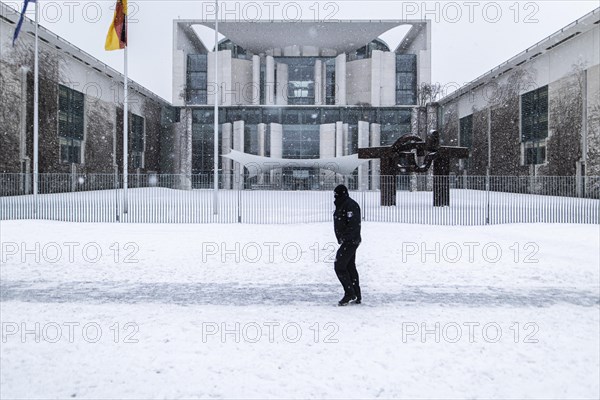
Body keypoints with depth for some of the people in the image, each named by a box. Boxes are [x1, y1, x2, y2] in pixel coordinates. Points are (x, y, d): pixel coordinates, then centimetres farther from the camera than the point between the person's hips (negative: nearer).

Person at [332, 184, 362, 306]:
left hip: (350, 242, -11)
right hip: (347, 242, 11)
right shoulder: (341, 205, 16)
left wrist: (345, 238, -23)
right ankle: (357, 297, 21)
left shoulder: (350, 205, -16)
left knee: (339, 266, -10)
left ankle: (350, 294, -3)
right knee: (350, 267, 13)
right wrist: (341, 239, 18)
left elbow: (353, 224, -24)